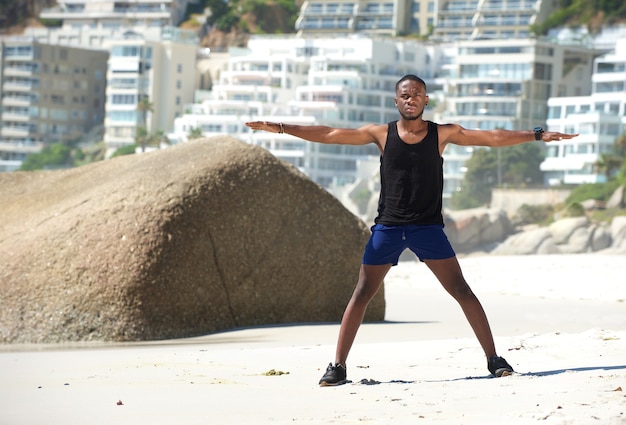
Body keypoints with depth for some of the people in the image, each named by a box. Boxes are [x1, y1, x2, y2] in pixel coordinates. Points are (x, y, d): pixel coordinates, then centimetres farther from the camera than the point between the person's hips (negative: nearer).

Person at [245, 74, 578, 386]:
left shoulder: (442, 134, 3)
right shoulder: (381, 134, 4)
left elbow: (493, 138, 2)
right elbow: (328, 135, 3)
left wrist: (537, 135, -4)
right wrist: (280, 128, 0)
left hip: (427, 227, 0)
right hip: (387, 228, 1)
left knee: (461, 290, -5)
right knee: (362, 294, -2)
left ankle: (493, 359, 0)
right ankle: (338, 366, 5)